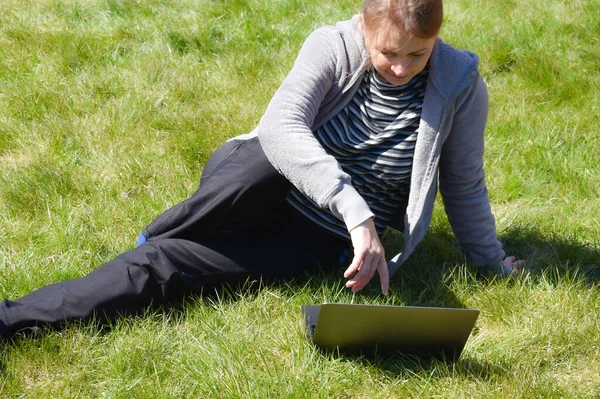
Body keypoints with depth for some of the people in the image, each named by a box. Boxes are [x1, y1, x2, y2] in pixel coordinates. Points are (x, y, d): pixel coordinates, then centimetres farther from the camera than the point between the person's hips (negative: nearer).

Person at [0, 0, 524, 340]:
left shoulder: (460, 85, -11)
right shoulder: (333, 46, -14)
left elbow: (465, 185, 3)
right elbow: (281, 127, -31)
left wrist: (495, 264, 11)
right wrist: (355, 209, -42)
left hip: (318, 240, 0)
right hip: (269, 189, 1)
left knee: (159, 265, -22)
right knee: (260, 165, -38)